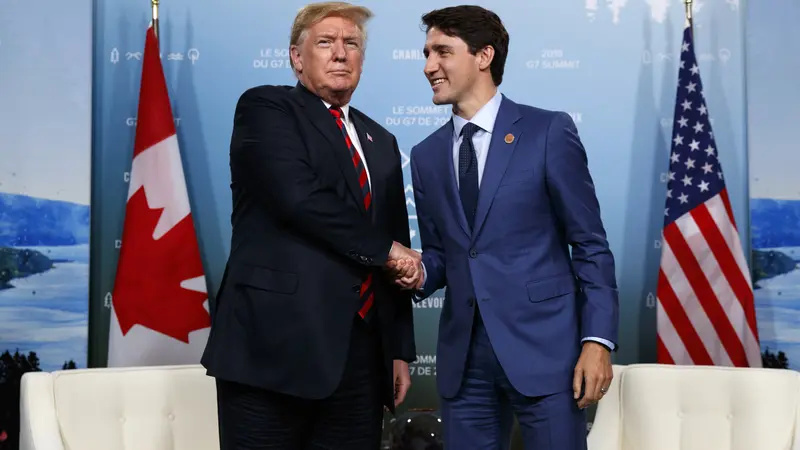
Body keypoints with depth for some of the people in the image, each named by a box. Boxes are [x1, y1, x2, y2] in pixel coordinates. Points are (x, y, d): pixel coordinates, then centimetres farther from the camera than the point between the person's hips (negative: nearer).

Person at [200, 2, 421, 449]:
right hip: (276, 345, -5)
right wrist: (382, 249, -7)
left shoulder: (381, 142, 20)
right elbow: (299, 196, -16)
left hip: (361, 353, 6)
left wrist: (401, 348, 14)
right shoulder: (265, 108, 1)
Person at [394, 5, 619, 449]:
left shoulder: (549, 131, -2)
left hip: (544, 345, -4)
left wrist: (597, 339, -11)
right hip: (462, 355, 5)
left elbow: (590, 243, -4)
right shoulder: (426, 155, 13)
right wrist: (420, 273, -5)